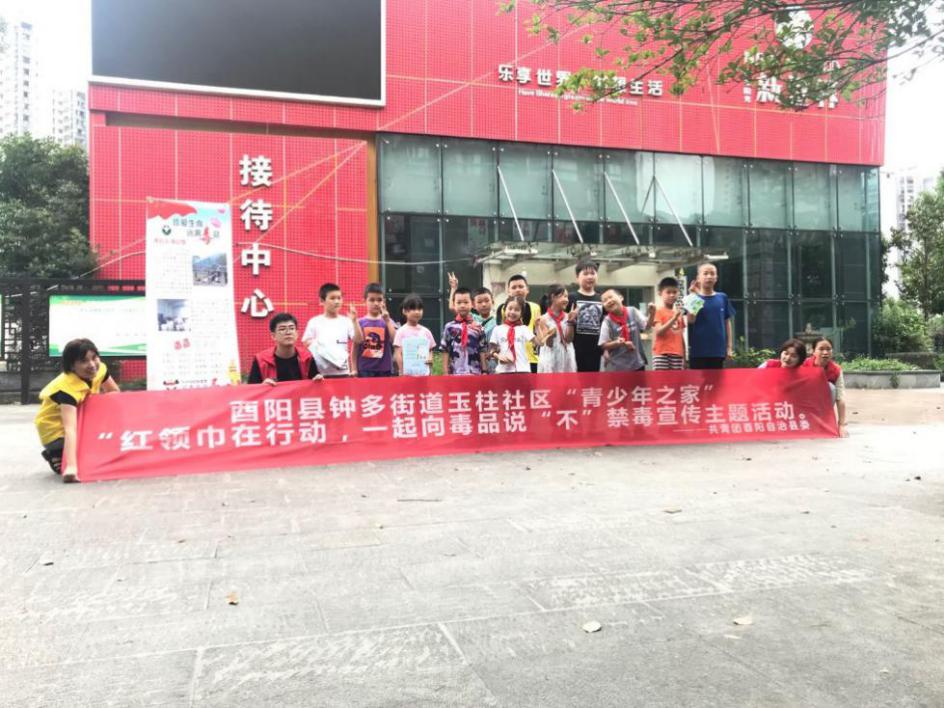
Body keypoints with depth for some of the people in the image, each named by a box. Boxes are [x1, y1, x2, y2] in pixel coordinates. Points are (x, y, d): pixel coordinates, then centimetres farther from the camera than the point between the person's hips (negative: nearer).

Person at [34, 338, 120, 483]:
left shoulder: (99, 369, -18)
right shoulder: (68, 388, -38)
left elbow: (116, 394, 2)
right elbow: (69, 428, -48)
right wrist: (71, 466, -57)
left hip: (80, 418, 7)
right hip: (56, 429, -7)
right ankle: (57, 458, 6)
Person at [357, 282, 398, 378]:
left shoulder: (388, 321, 6)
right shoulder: (360, 322, 3)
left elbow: (395, 340, -10)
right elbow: (355, 348, 4)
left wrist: (387, 320, -14)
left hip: (384, 370, 1)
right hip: (364, 370, -1)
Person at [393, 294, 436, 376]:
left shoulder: (426, 332, 9)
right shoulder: (402, 332, -3)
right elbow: (398, 354, -6)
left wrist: (430, 358, -5)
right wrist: (402, 373, -12)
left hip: (424, 374, 4)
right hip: (408, 375, -4)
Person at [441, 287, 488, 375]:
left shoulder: (478, 327, 3)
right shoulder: (449, 327, 2)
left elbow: (483, 351, 4)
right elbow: (445, 351, 3)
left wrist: (485, 371, 0)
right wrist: (446, 373, -1)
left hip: (475, 372, 1)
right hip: (455, 373, -1)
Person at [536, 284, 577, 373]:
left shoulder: (567, 317, 4)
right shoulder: (544, 319, -4)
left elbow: (569, 339, -3)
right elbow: (548, 344, -6)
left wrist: (571, 321, -11)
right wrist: (549, 336, -28)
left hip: (566, 359, 3)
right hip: (550, 360, -3)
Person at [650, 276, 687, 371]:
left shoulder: (679, 314, 14)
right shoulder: (659, 312, -1)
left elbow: (681, 337, 16)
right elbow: (659, 332, -15)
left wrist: (684, 358, 14)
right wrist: (674, 318, -22)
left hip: (677, 354, 5)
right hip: (662, 353, -5)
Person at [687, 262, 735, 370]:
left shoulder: (722, 298, 6)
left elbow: (727, 323, 9)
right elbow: (690, 320, -14)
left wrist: (729, 346, 5)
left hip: (718, 350, 2)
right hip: (698, 350, -2)